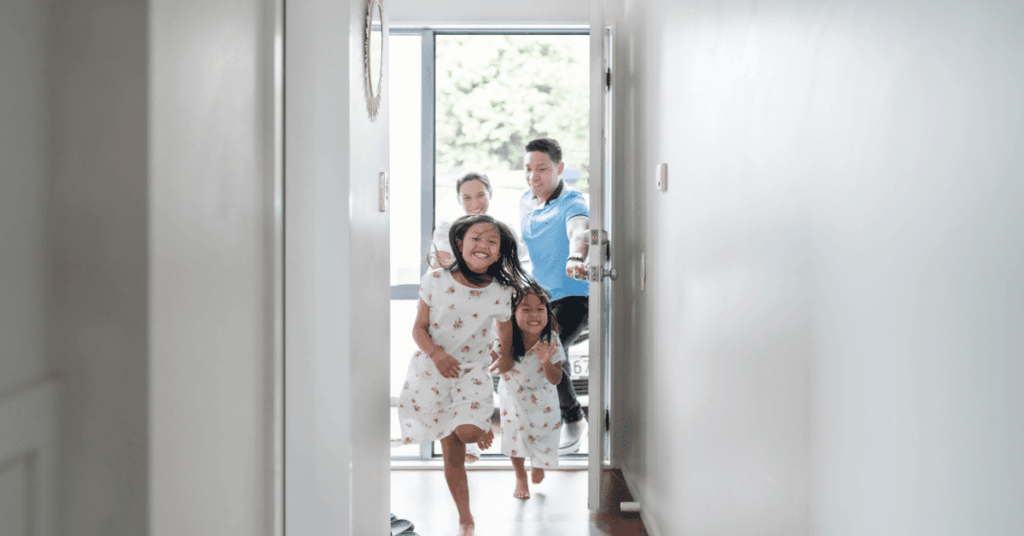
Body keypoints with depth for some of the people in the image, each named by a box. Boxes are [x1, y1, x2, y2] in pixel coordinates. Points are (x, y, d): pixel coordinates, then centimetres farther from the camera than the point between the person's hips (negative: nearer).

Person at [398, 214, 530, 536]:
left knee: (468, 432, -25)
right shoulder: (436, 281, -10)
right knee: (452, 455, 6)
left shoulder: (501, 292, -8)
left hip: (473, 372, 0)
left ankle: (482, 427, 14)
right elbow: (419, 328, -7)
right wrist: (436, 353, -24)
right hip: (432, 371, 0)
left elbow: (505, 328, 10)